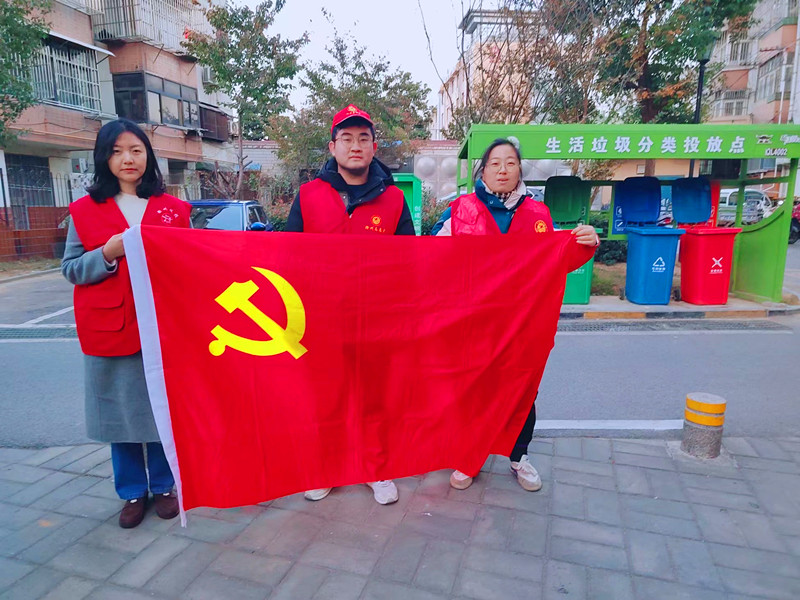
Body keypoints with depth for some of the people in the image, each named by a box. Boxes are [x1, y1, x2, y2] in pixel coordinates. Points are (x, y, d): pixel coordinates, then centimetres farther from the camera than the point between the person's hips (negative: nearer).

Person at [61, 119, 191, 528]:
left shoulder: (173, 209, 7)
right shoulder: (85, 210, 6)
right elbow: (71, 268, 4)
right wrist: (108, 254, -13)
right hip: (109, 328, 0)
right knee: (121, 412, 8)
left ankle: (164, 486, 26)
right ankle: (132, 493, 26)